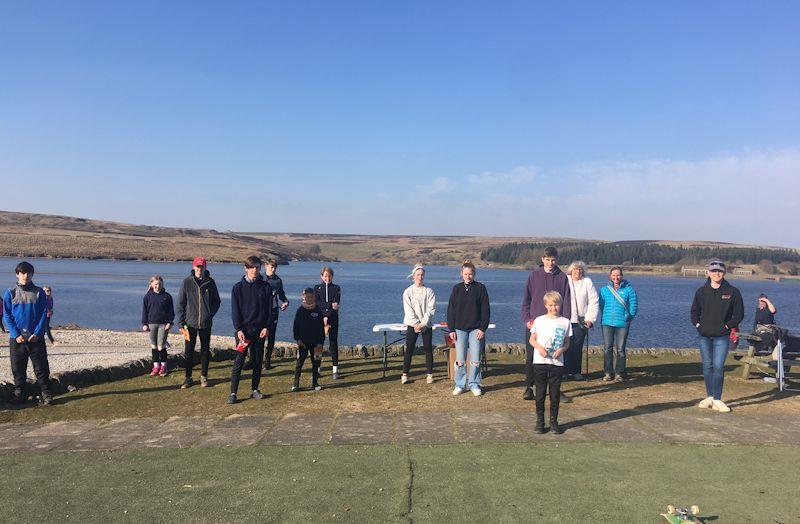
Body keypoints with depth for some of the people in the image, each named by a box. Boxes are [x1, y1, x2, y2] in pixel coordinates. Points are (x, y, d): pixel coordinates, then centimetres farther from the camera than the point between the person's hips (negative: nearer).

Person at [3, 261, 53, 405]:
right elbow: (7, 316, 1)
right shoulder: (10, 293, 3)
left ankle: (47, 395, 6)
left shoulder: (39, 292, 2)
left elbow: (43, 314, 1)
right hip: (17, 338, 1)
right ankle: (19, 395, 20)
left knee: (41, 368, 1)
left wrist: (37, 333, -10)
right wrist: (16, 335, -9)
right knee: (18, 369, 8)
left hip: (36, 338, -1)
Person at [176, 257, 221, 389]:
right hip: (190, 323, -1)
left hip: (206, 323, 1)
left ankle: (204, 376, 21)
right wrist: (181, 322, -4)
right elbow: (180, 304, 0)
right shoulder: (187, 282, -3)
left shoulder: (210, 282, 0)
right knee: (188, 351, 3)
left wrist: (210, 314, -4)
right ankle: (188, 378, 14)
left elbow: (217, 301, 10)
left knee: (205, 350, 9)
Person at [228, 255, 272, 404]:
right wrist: (238, 329, -11)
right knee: (239, 361, -4)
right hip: (243, 329, -2)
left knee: (258, 361, 9)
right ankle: (233, 393, 0)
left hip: (260, 330, 2)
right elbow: (235, 310, -2)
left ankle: (255, 390, 19)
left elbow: (269, 309, 5)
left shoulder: (265, 287, 5)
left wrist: (266, 327, -6)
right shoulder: (238, 287, 1)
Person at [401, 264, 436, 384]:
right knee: (409, 349, -1)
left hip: (426, 324, 1)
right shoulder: (408, 291, 2)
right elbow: (408, 310, -4)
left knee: (428, 349, 3)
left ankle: (430, 374, 10)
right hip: (412, 324, 0)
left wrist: (423, 323, -13)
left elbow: (431, 308, -4)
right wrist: (415, 323, -13)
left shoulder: (429, 291, 2)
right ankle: (405, 374, 3)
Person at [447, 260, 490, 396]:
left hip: (476, 329, -1)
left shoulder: (480, 288, 1)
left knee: (475, 360, 1)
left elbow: (485, 310, 1)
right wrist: (451, 330, 0)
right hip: (460, 329, 1)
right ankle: (459, 385, 14)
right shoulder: (457, 288, 6)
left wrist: (483, 328, -6)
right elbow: (451, 310, 6)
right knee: (460, 360, 2)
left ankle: (474, 384, 16)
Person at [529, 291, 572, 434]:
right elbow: (532, 339, 6)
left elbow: (567, 342, 9)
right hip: (540, 362, 0)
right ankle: (539, 420, 16)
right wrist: (539, 347, -12)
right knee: (540, 392, 5)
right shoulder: (539, 320, 1)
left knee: (555, 393, 5)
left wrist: (561, 349, -11)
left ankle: (554, 421, 18)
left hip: (557, 362, 1)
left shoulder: (565, 322, 3)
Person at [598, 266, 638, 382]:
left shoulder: (628, 289, 0)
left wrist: (628, 318, 3)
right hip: (607, 323, 2)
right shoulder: (604, 290, 7)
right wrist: (607, 317, 11)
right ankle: (608, 373, 11)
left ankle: (619, 373, 9)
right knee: (607, 348, 3)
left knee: (620, 349, 1)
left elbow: (634, 306, 3)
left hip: (622, 324, -2)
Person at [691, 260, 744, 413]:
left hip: (721, 337, -3)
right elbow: (694, 311, 15)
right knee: (707, 366, 8)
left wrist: (728, 326, -3)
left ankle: (717, 400, -1)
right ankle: (709, 397, 19)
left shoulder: (732, 292, -1)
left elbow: (739, 313, 3)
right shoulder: (701, 291, 6)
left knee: (718, 367, -8)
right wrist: (697, 324, 3)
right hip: (704, 336, 3)